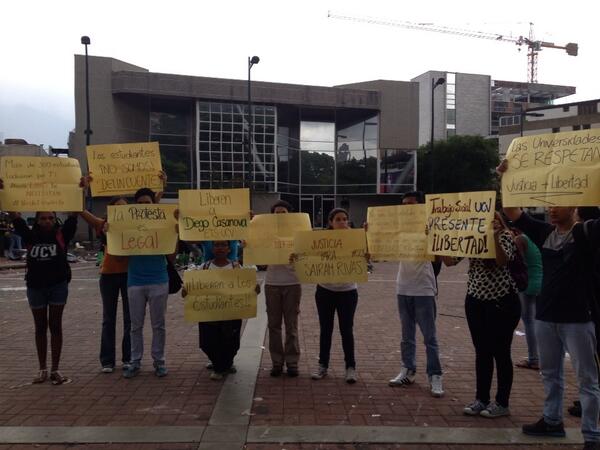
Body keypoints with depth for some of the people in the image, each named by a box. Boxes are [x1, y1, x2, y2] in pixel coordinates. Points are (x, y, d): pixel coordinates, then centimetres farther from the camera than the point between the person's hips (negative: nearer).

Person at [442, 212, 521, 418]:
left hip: (502, 302, -5)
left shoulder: (505, 236, -9)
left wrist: (495, 237, -36)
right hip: (475, 301, 5)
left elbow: (501, 261, -26)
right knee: (481, 352, 12)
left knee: (500, 352, 4)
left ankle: (502, 403, 17)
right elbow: (449, 261, -2)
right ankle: (481, 398, 23)